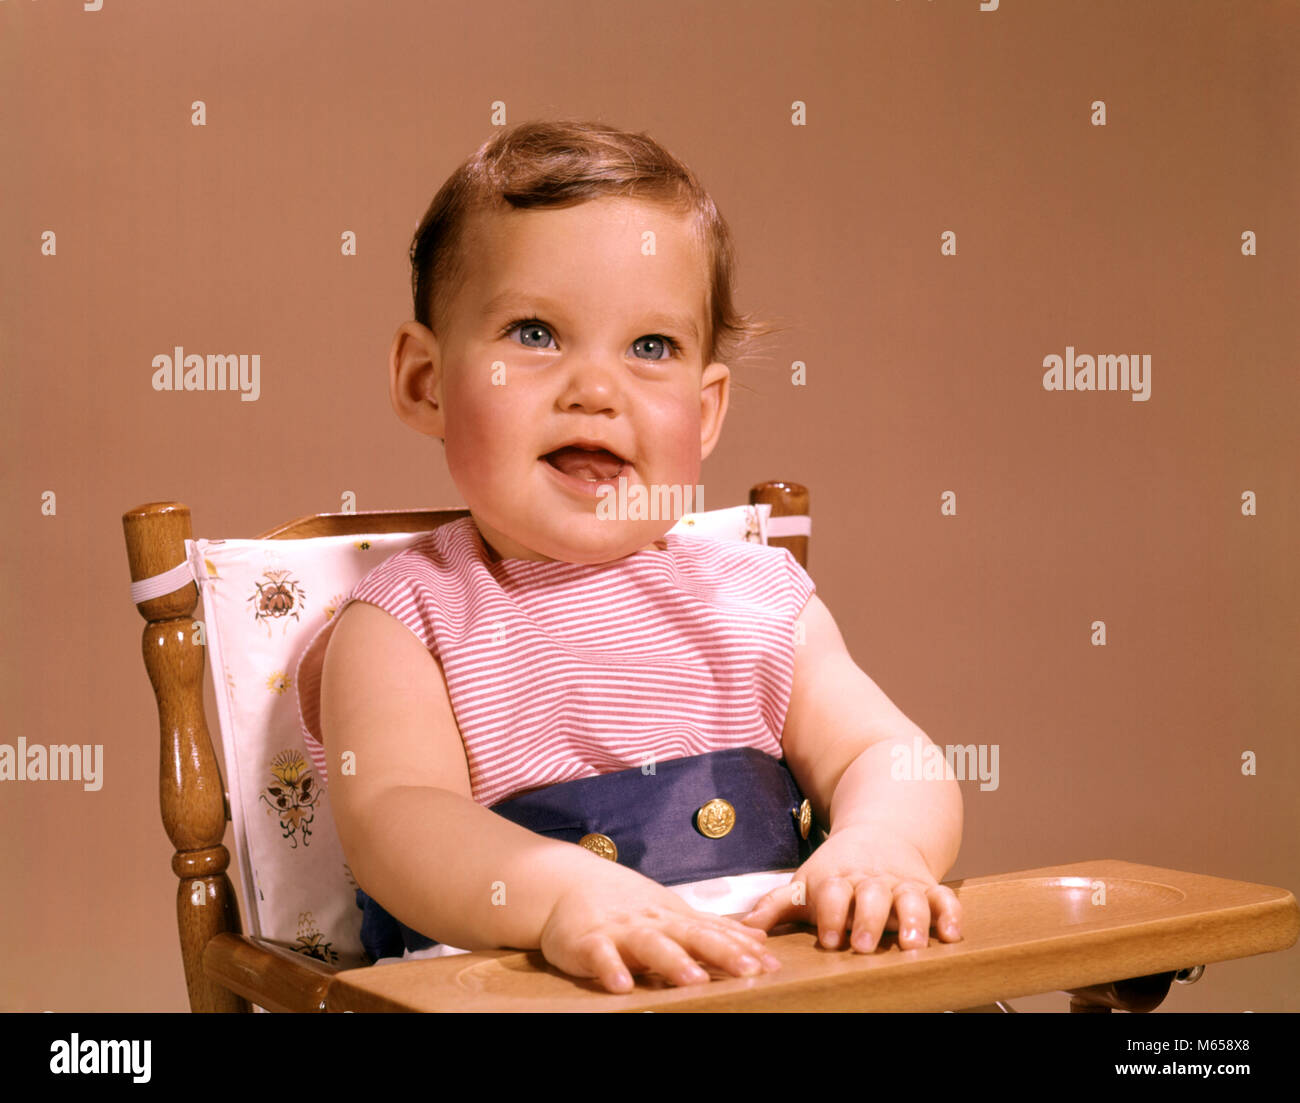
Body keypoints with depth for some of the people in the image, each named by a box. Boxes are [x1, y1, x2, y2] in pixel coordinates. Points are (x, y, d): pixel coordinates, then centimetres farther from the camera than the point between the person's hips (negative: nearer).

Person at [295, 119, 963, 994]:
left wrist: (875, 849, -16)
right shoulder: (408, 621, 3)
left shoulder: (761, 600, 14)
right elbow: (392, 819, -12)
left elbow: (890, 759, 8)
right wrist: (562, 895, -32)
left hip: (778, 967, 5)